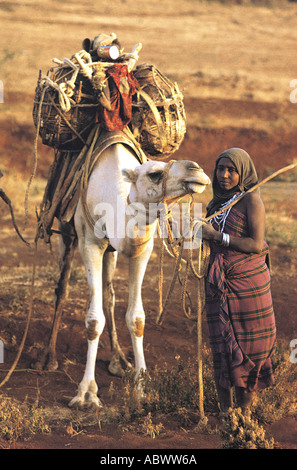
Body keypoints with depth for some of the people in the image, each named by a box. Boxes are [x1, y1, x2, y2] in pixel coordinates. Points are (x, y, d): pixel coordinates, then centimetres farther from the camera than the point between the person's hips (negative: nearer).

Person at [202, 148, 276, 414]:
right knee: (222, 344, 1)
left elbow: (256, 245, -16)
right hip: (219, 282, 6)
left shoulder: (251, 200, -8)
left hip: (248, 282, -6)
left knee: (248, 346, -1)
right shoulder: (218, 201, 13)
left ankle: (245, 408, 8)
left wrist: (216, 235, -17)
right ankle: (225, 410, 4)